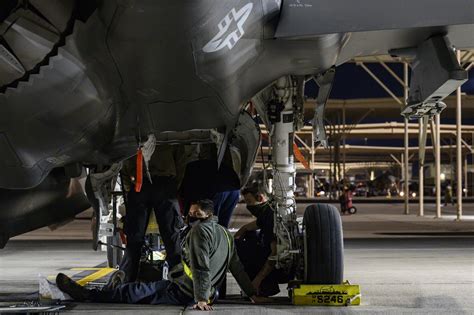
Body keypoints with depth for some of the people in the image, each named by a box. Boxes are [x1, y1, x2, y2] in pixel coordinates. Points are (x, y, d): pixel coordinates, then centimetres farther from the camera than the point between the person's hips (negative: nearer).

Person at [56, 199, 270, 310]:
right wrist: (253, 295, 21)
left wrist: (201, 298, -24)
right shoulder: (226, 235, 17)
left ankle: (85, 295, 6)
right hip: (200, 295, 9)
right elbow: (237, 268, 19)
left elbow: (202, 268, -20)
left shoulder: (201, 230, -11)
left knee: (134, 291, -1)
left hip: (185, 293, -9)